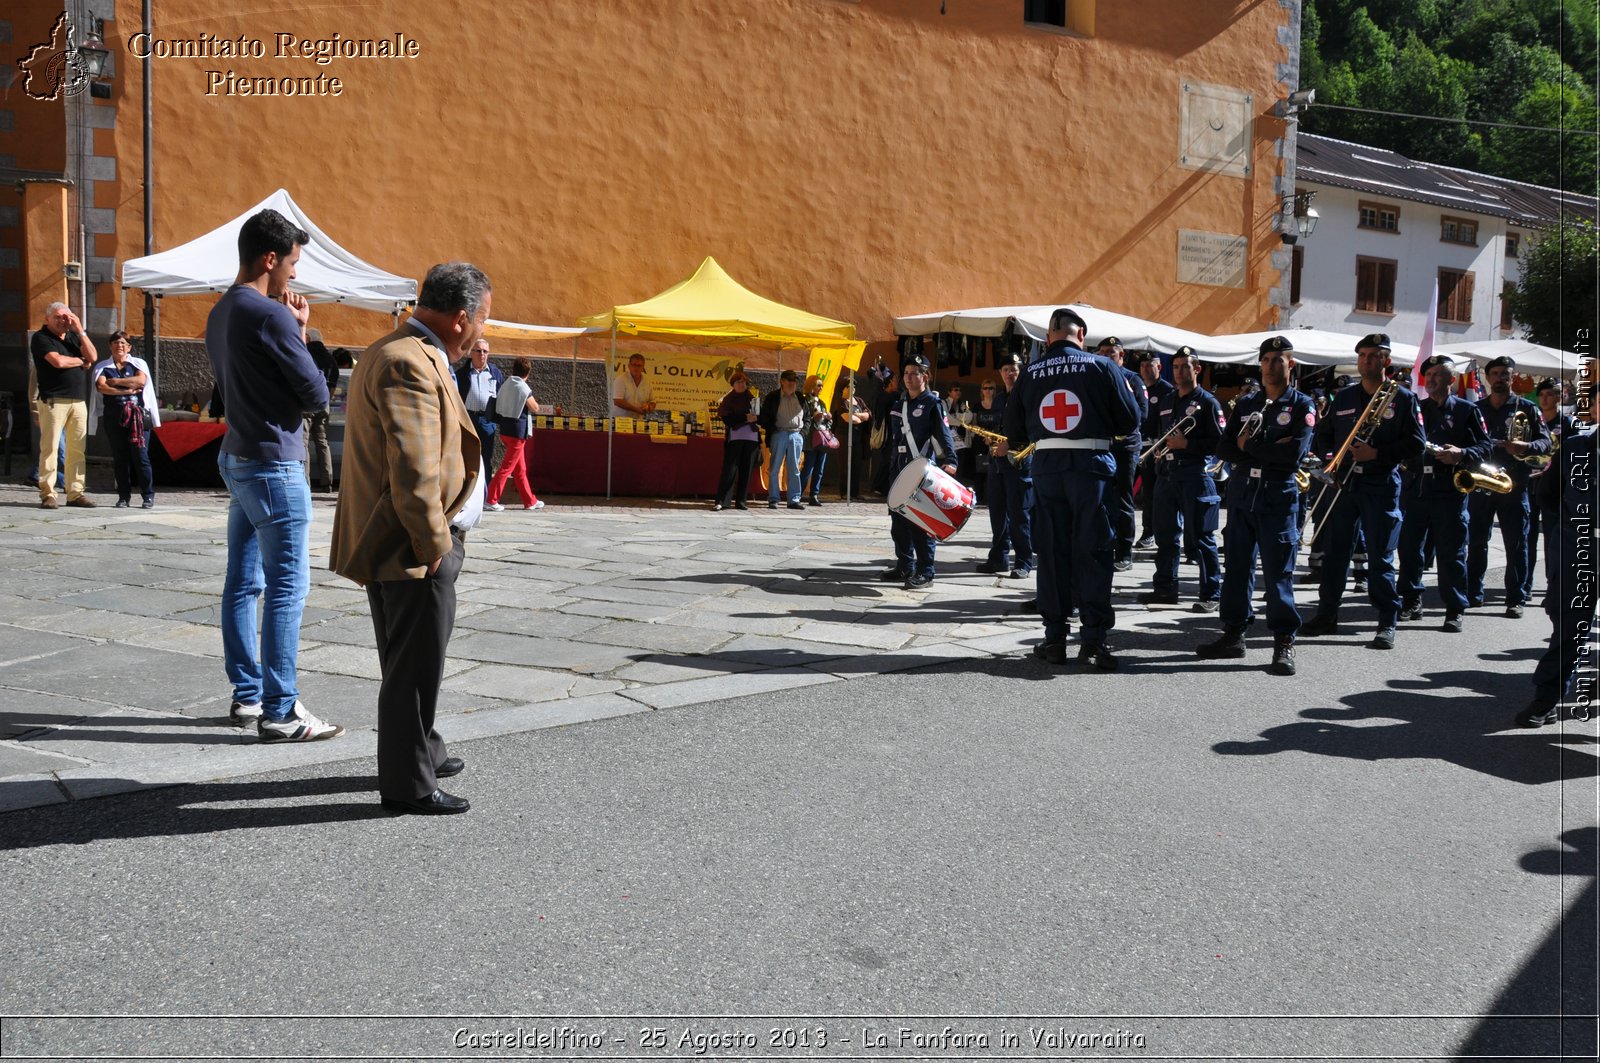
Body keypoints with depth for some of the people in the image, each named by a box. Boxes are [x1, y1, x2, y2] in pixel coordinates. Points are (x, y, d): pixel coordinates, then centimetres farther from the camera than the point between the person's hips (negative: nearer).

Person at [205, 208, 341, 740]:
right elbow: (316, 394, -14)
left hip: (237, 458, 10)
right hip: (274, 466, -9)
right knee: (287, 588, -5)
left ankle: (246, 694, 19)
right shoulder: (271, 316, -16)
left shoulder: (220, 314, 12)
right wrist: (301, 332, 1)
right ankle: (279, 712, -2)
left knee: (244, 583, 12)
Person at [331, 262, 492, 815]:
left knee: (409, 662, 23)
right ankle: (408, 785, 13)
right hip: (413, 548, -11)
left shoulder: (397, 353, 14)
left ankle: (422, 753, 39)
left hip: (390, 544, 11)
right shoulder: (410, 365, -21)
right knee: (414, 667, 1)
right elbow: (413, 473, -26)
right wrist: (434, 549, -20)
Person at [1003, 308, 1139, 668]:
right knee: (1093, 551, 3)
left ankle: (1054, 638, 14)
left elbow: (1013, 431, 8)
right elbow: (1130, 420, -1)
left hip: (1046, 465, 2)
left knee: (1052, 551, 9)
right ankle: (1093, 640, 0)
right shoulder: (1102, 367, -2)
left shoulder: (1030, 373, 5)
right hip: (1092, 464, -2)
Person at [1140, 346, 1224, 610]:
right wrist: (1156, 453, 11)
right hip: (1166, 475, 7)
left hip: (1195, 476, -6)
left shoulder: (1207, 402, -2)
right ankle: (1165, 588, 18)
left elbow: (1219, 441, -10)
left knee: (1200, 538, -4)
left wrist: (1186, 444, -17)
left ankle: (1210, 593, 1)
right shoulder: (1166, 401, 17)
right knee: (1165, 535, 10)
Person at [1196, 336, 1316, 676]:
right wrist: (1270, 450, -10)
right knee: (1236, 564, 7)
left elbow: (1295, 453, -14)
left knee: (1278, 571, -5)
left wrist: (1250, 446, -8)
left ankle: (1284, 643, 1)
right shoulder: (1246, 404, 14)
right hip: (1242, 491, 5)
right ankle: (1234, 634, 16)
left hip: (1278, 495, -5)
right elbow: (1224, 448, 4)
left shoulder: (1301, 405, 2)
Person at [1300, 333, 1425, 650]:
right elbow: (1322, 435, 18)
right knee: (1334, 551, 8)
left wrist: (1377, 453, -16)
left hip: (1381, 485, -4)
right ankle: (1327, 614, 17)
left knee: (1380, 557, -3)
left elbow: (1416, 445, -4)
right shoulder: (1344, 398, 14)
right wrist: (1334, 455, -2)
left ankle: (1387, 623, 4)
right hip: (1342, 481, 4)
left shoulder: (1402, 398, 1)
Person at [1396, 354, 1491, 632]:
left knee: (1451, 552, -1)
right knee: (1409, 548, 7)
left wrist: (1461, 454, -17)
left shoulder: (1466, 410, 5)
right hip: (1415, 489, 4)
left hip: (1449, 491, -4)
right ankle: (1411, 602, 20)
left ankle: (1455, 609, 7)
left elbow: (1484, 446, 0)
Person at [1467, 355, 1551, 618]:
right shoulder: (1476, 409, 12)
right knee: (1476, 542, 5)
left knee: (1516, 544, -1)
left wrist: (1526, 446, -21)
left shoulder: (1526, 408, 4)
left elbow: (1545, 442, -2)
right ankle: (1472, 594, 14)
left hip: (1514, 485, -2)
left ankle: (1515, 599, 4)